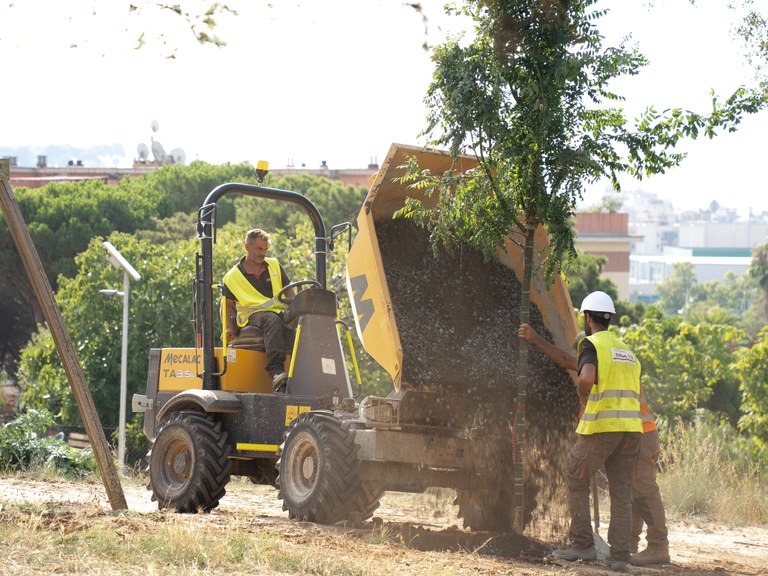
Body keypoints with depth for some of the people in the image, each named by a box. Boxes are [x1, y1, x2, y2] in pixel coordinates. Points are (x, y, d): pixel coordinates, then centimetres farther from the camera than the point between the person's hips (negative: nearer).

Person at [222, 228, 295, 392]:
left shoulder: (274, 265, 20)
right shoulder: (232, 277, 10)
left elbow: (289, 291, 18)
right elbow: (227, 304, 11)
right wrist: (228, 328, -7)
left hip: (281, 312, 4)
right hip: (253, 316, -4)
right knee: (273, 320, -40)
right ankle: (276, 371, -55)